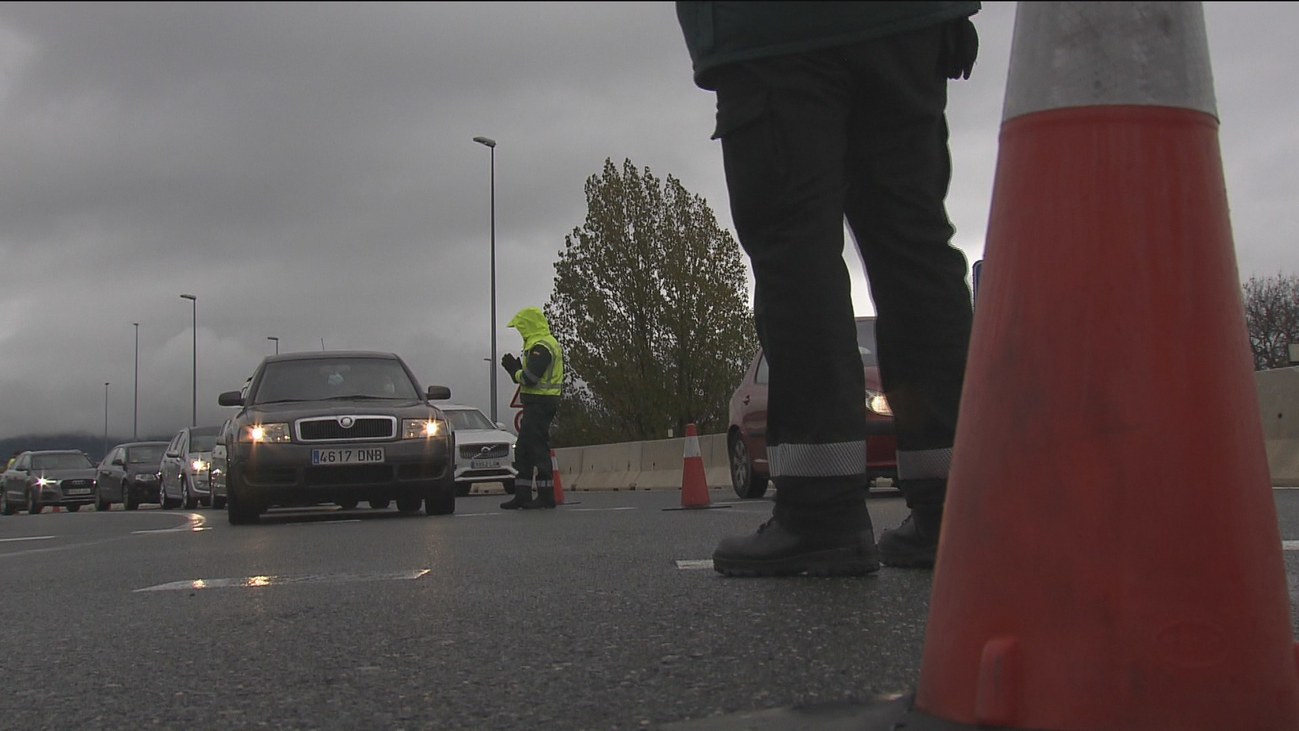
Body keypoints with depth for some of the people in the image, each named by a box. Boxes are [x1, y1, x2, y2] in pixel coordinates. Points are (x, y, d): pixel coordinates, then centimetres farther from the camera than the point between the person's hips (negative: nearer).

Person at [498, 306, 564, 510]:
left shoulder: (540, 347, -15)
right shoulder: (548, 344, 20)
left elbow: (529, 378, -22)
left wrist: (514, 370, -4)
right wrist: (516, 368, 8)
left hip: (539, 403, -11)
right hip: (539, 403, 11)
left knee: (538, 448, -8)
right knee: (523, 449, 12)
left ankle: (546, 495, -6)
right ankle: (522, 495, 15)